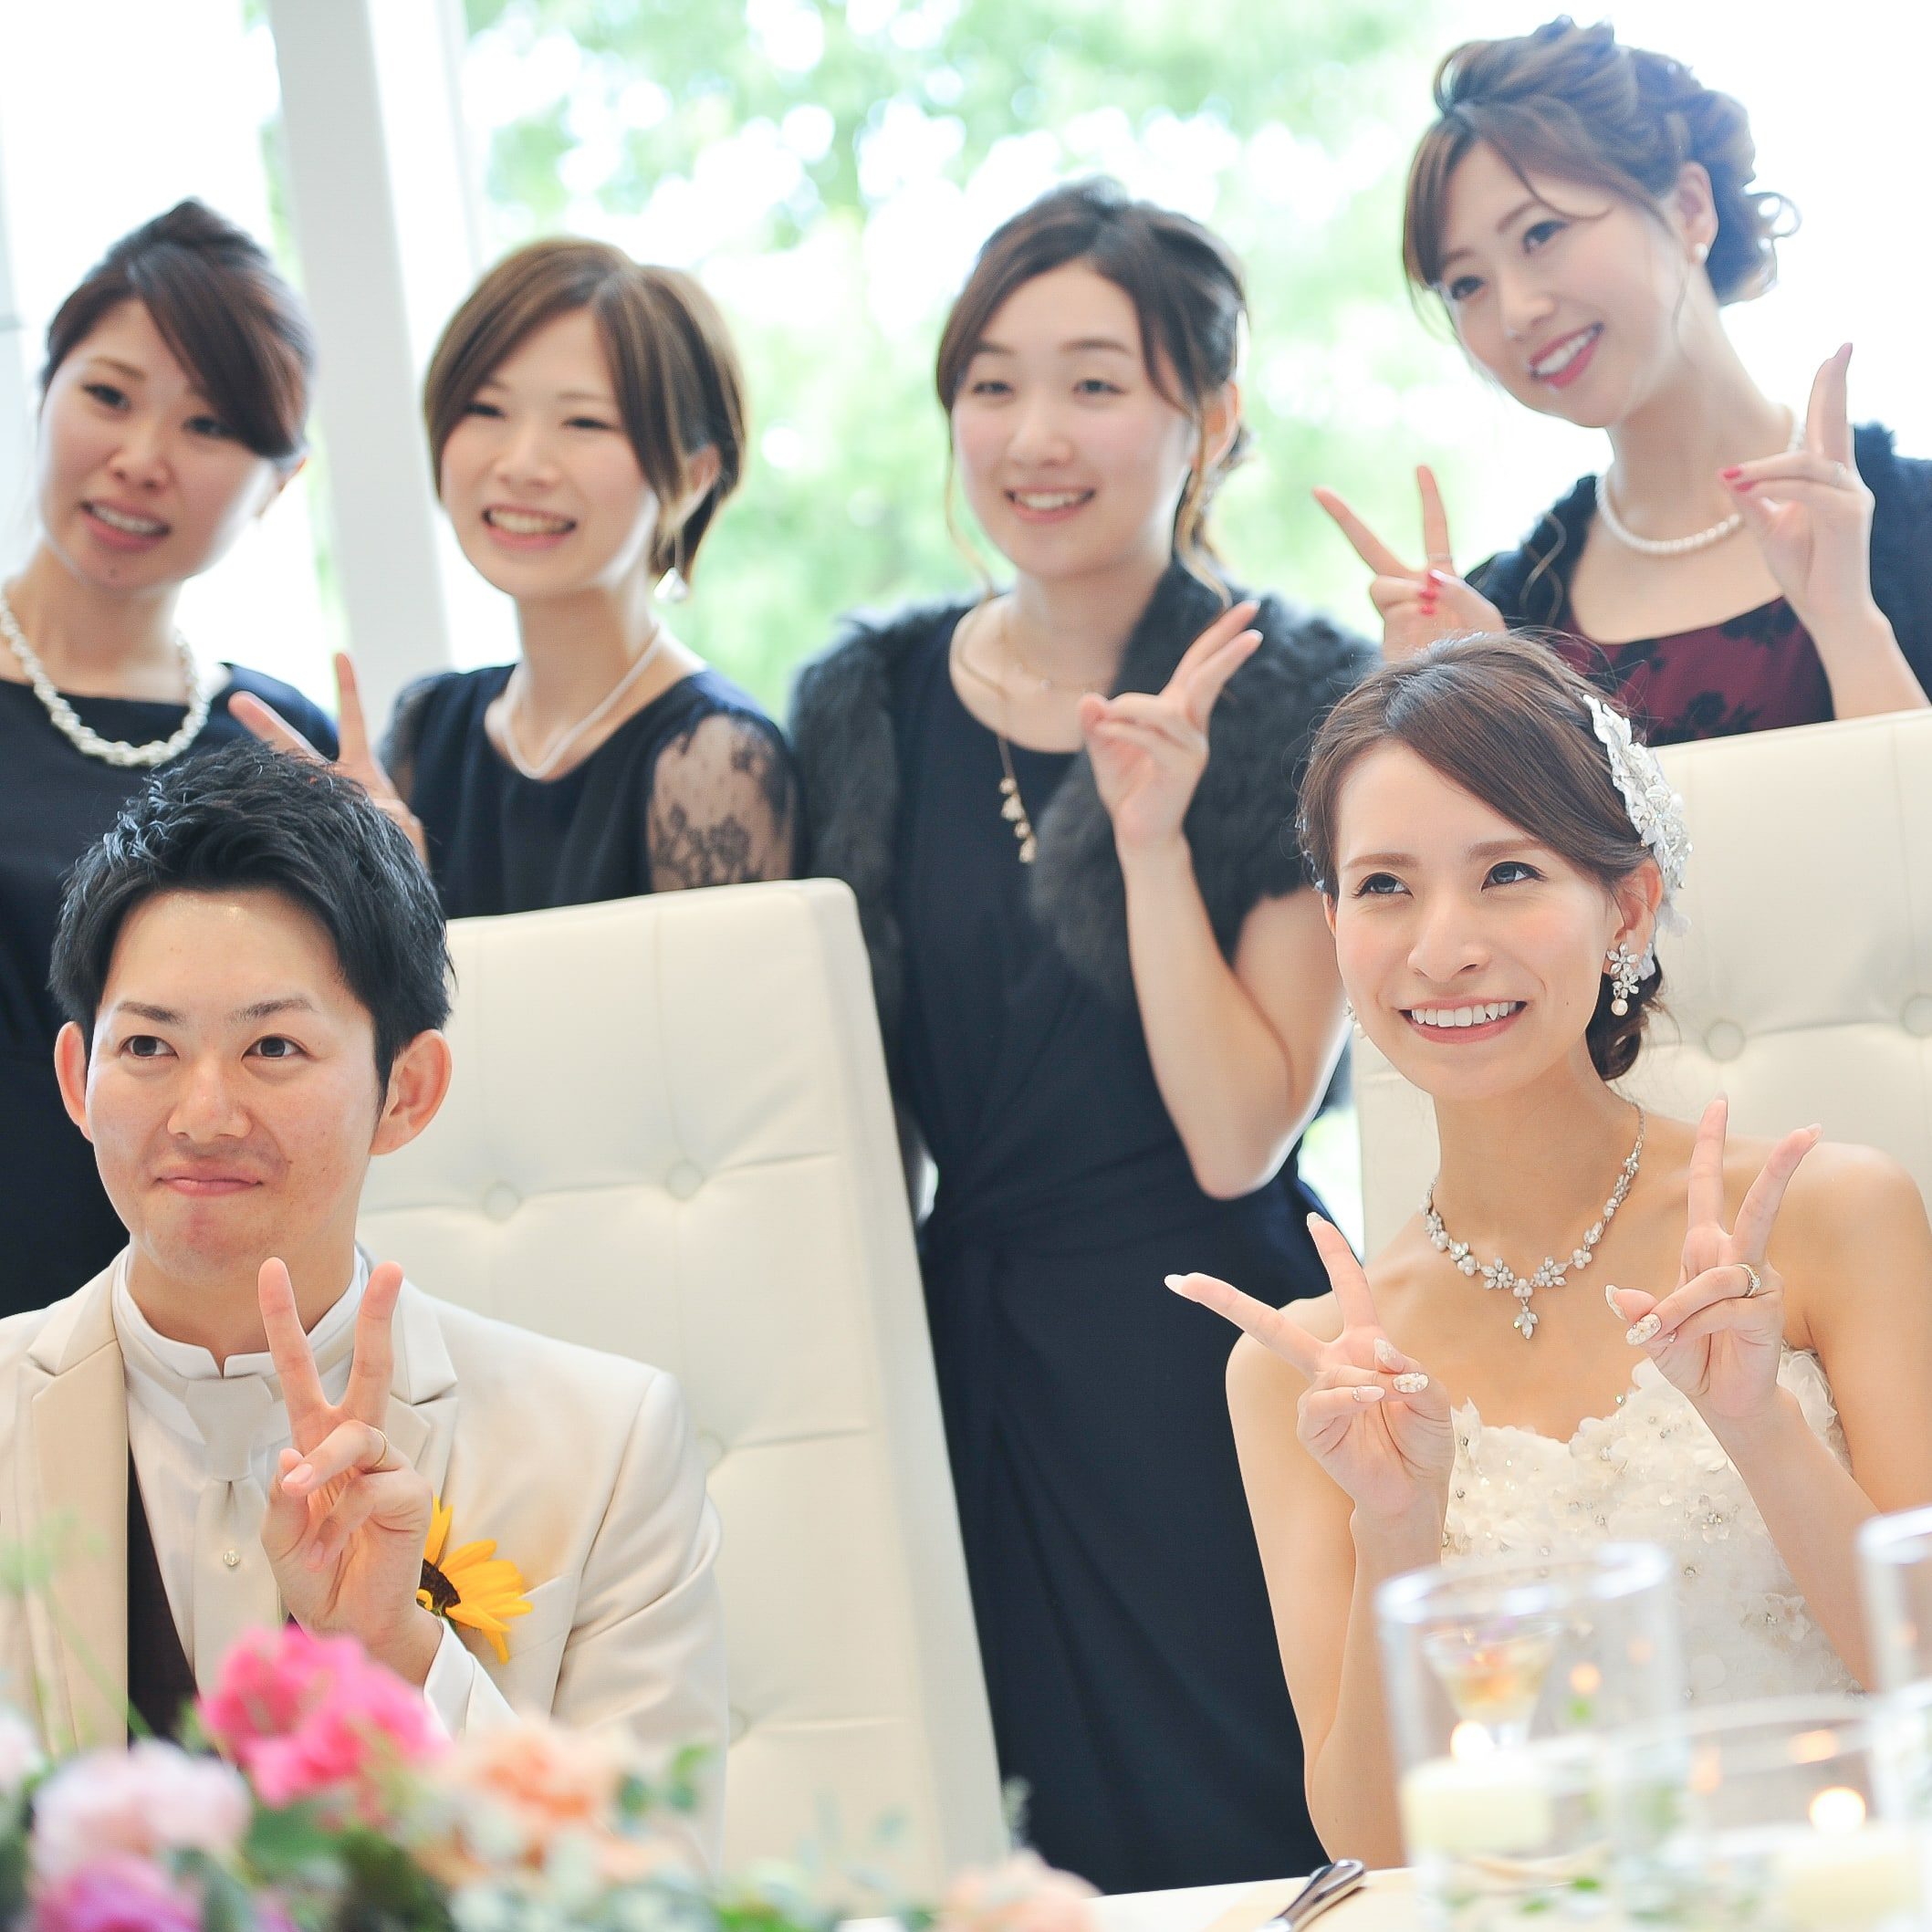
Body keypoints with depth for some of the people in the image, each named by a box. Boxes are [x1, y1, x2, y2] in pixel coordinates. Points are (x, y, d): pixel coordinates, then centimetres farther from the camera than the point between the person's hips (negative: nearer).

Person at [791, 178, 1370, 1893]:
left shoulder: (1304, 715, -5)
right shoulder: (875, 706, 6)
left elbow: (1236, 1139, -12)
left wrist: (1152, 834, -17)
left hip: (1198, 1365, -3)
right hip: (960, 1357, 4)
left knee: (1221, 1846, -2)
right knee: (1012, 1875, 5)